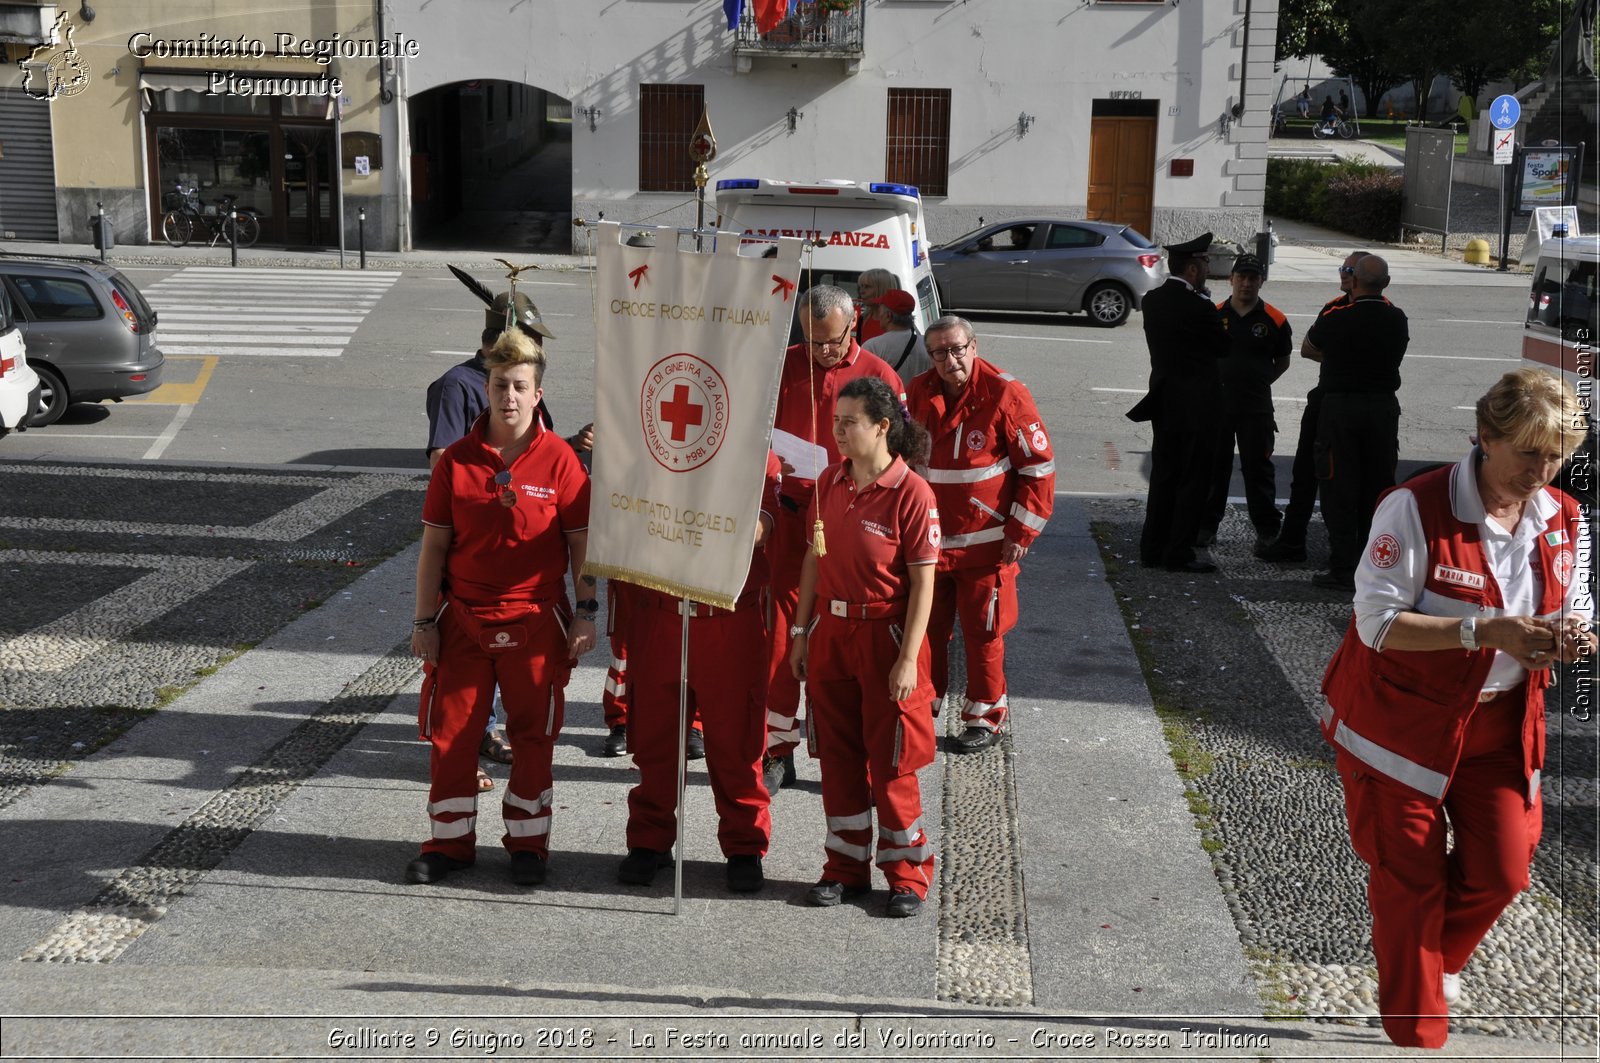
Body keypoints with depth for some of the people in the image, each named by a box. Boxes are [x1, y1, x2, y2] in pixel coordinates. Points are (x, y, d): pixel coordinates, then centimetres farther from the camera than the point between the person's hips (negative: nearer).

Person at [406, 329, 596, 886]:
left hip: (535, 621, -1)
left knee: (533, 735, 9)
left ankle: (527, 843, 24)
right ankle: (450, 841, 23)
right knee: (451, 731, 8)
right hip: (462, 618, 2)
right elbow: (434, 544, 3)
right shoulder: (457, 459, 0)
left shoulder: (559, 459, -4)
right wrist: (424, 621, 1)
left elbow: (582, 541, 0)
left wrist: (585, 615, -3)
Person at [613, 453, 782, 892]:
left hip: (731, 622, -2)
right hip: (658, 619, 3)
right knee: (653, 738, 10)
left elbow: (757, 531, -14)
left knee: (736, 740, 3)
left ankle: (744, 847, 18)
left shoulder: (758, 455, 0)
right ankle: (648, 841, 25)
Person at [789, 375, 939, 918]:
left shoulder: (912, 493, -14)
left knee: (891, 760, 3)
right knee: (838, 755, 12)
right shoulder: (830, 482, 4)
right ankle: (846, 867, 25)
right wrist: (801, 632, 9)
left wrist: (907, 658, -16)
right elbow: (814, 560, 11)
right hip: (830, 630, 6)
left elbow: (922, 585, -13)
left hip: (885, 634, -5)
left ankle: (908, 873, 19)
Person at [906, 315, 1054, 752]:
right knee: (926, 625, 12)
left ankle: (986, 717, 20)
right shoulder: (917, 393, 1)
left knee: (983, 630, 4)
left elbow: (1039, 467, -8)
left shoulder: (1006, 395, -12)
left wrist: (1020, 533, -9)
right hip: (927, 538, 4)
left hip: (986, 543, -4)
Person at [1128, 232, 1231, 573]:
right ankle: (1179, 553, 5)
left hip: (1164, 400, 7)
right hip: (1196, 404, -7)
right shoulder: (1199, 307, -19)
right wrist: (1218, 323, 10)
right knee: (1193, 479, 2)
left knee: (1163, 476, 14)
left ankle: (1152, 548, 18)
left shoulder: (1152, 300, 4)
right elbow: (1224, 347, -7)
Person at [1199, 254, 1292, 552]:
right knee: (1214, 466, 9)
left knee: (1258, 469, 3)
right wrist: (1227, 381, 3)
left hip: (1257, 407, -1)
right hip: (1217, 403, 1)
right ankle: (1207, 524, 19)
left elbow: (1282, 362, 11)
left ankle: (1267, 530, 11)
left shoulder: (1274, 320, -1)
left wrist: (1257, 382, 5)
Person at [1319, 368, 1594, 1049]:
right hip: (1403, 720, -5)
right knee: (1411, 881, 4)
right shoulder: (1416, 508, -21)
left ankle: (1438, 960, 38)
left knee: (1502, 871, 5)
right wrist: (1486, 631, -32)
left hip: (1500, 725, 5)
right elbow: (1377, 621, -23)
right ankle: (1415, 1028, 24)